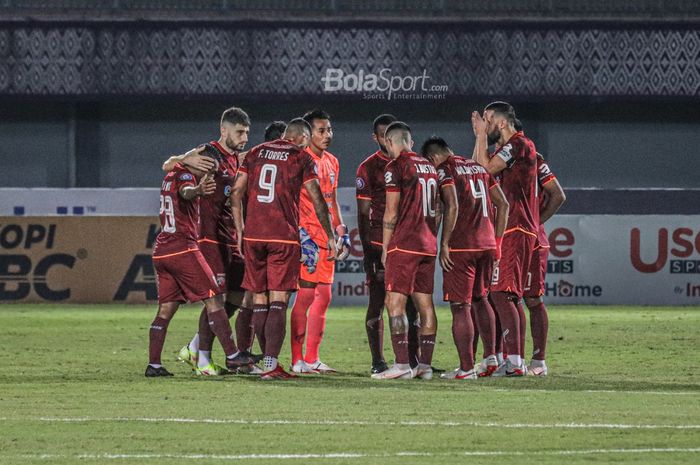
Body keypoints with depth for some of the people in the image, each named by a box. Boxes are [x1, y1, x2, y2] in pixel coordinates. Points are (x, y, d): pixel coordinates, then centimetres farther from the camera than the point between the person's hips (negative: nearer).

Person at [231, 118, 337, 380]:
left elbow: (236, 193, 9)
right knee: (278, 303, -5)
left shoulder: (255, 153, 14)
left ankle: (269, 361, 13)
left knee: (259, 301, 11)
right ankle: (270, 366, -13)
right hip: (284, 236, -4)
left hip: (253, 235, 4)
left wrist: (240, 231, 13)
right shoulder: (302, 157, 3)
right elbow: (317, 200, 1)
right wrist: (330, 237, 8)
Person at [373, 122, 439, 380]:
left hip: (404, 243, -7)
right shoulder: (429, 167, 16)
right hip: (428, 243, 7)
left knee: (395, 302, -8)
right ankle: (425, 365, 7)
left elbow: (391, 213, -9)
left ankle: (401, 364, -15)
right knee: (425, 304, 8)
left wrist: (385, 248, -3)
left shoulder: (395, 167, -7)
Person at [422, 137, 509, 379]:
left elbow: (452, 206, -18)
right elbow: (503, 204, 15)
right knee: (480, 298, 22)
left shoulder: (444, 170, -5)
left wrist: (444, 244, -15)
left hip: (460, 246, -7)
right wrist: (497, 241, 19)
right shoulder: (479, 167, 17)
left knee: (460, 307, -2)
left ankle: (466, 368, -3)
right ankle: (490, 357, 17)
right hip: (486, 244, 7)